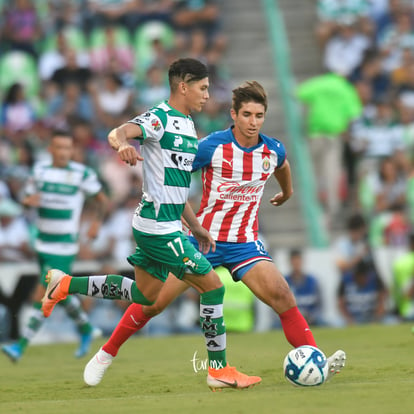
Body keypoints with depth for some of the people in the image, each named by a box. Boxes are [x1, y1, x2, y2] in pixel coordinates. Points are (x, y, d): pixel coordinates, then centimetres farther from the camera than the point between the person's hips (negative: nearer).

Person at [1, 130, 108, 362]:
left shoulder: (82, 174, -8)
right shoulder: (40, 170, 4)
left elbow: (102, 199, 4)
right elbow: (27, 199, 11)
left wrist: (98, 222, -11)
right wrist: (29, 201, -12)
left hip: (65, 247, -5)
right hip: (43, 244, 5)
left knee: (43, 296, -11)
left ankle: (22, 346, -9)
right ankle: (85, 329, 40)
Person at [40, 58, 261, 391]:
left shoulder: (188, 126, 15)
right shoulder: (160, 119, -14)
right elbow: (118, 133, -33)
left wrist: (196, 227, 23)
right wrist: (123, 144, -57)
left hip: (166, 224, 10)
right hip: (159, 227, -10)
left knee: (145, 293, 20)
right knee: (212, 285, -7)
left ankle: (65, 285, 26)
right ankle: (219, 370, 0)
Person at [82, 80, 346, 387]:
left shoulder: (273, 151, -2)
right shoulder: (212, 146, -15)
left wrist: (287, 193, 41)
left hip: (245, 243, 2)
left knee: (281, 295, -20)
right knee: (154, 301, -2)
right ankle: (106, 355, 18)